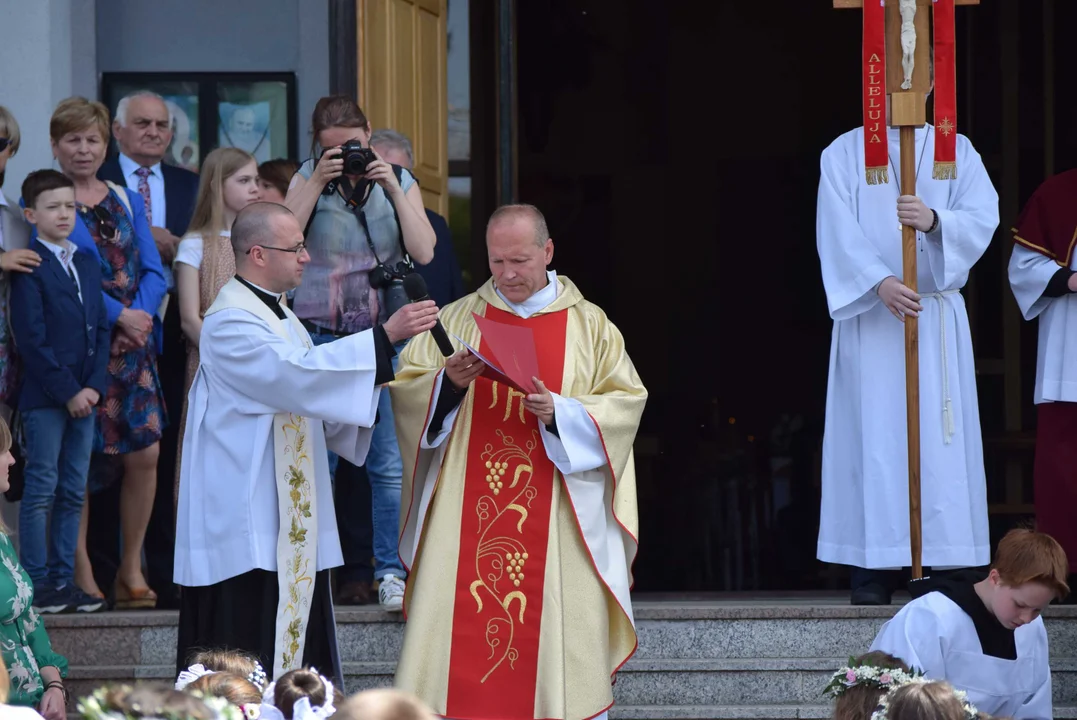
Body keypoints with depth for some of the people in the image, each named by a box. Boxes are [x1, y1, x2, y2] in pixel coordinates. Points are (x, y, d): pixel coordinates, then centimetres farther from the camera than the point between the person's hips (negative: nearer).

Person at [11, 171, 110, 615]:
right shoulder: (28, 267, -7)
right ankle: (37, 583, -1)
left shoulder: (87, 266, 15)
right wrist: (67, 391, -15)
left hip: (84, 395, 7)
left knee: (74, 493, 7)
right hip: (44, 397, -7)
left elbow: (101, 330, 12)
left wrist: (94, 386, -2)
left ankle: (63, 579, 11)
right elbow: (31, 338, -13)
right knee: (41, 490, -4)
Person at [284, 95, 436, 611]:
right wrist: (318, 183, -10)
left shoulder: (400, 182, 8)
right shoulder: (308, 180, 7)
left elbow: (424, 253, -3)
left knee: (388, 462, -7)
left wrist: (393, 191, -8)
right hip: (320, 332, 0)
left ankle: (390, 572, -4)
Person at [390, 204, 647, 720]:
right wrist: (447, 384, -14)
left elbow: (625, 405, 1)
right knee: (461, 639, -5)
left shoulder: (590, 326, 7)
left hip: (557, 520, -1)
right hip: (468, 515, 1)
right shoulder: (456, 319, 10)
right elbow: (406, 392, 7)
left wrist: (561, 412, -15)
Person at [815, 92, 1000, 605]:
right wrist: (880, 282, -20)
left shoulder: (958, 152, 11)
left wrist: (934, 220, -23)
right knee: (874, 438, -6)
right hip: (870, 317, -1)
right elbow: (838, 233, -5)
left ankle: (943, 560, -3)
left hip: (939, 318, 1)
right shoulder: (843, 154, 6)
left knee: (939, 438, -4)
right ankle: (874, 568, -6)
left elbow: (983, 217, -3)